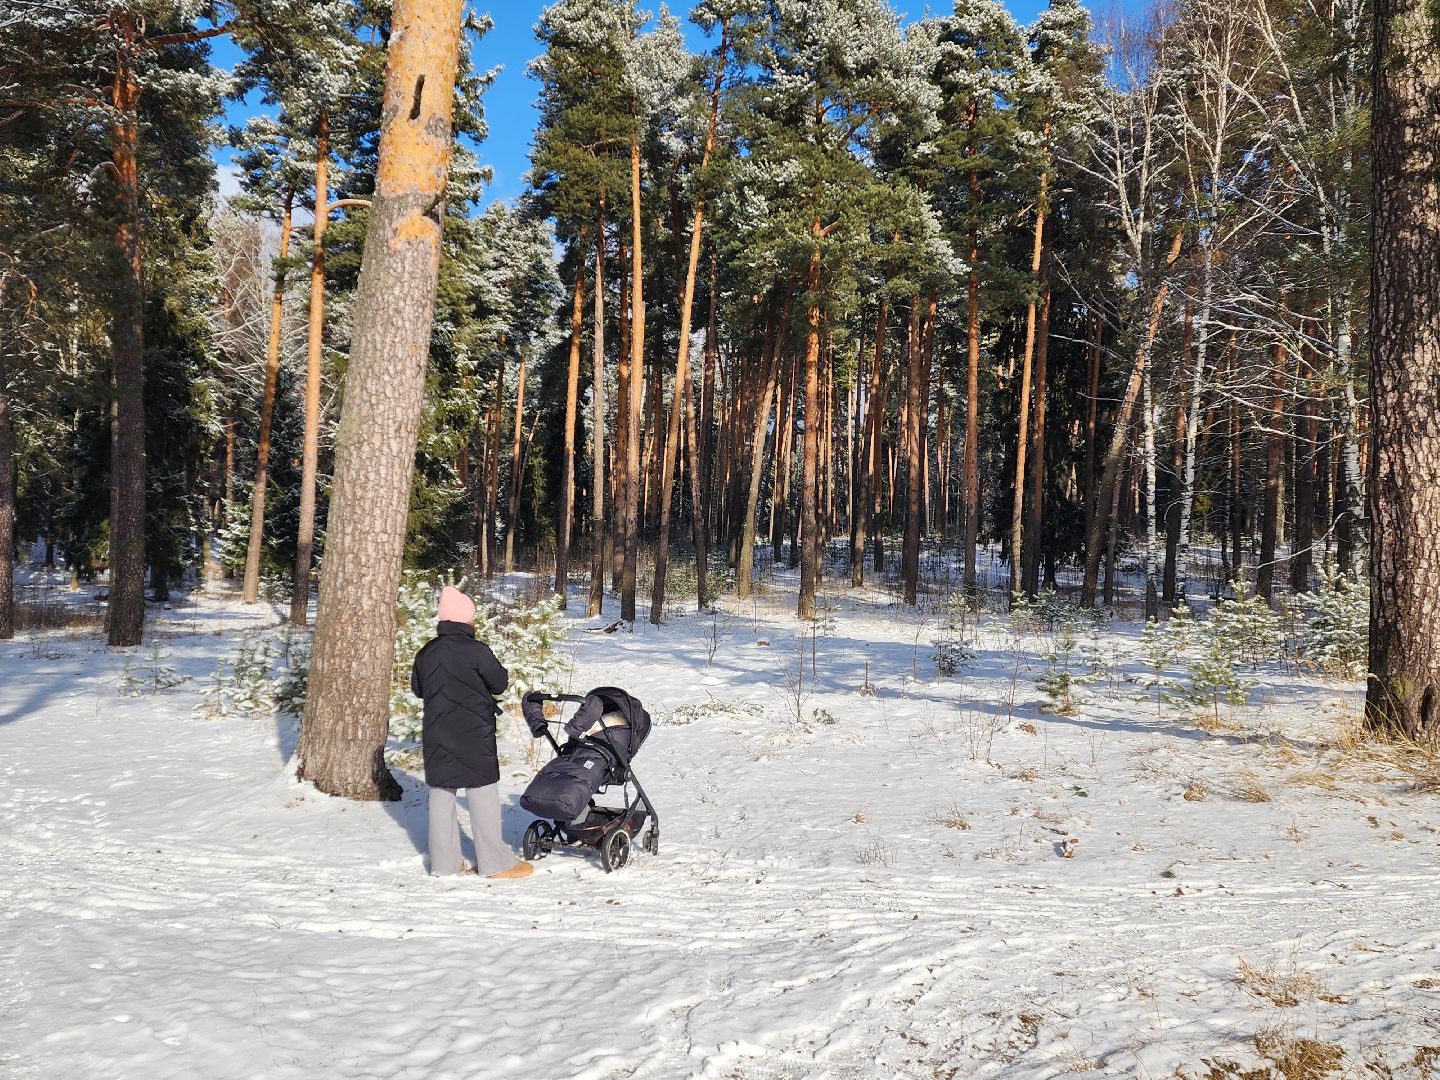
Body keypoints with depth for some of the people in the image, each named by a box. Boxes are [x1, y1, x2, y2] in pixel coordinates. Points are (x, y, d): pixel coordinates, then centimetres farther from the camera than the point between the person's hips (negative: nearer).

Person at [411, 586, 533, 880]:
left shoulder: (426, 653, 4)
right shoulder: (476, 651, -14)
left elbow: (417, 689, 16)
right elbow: (499, 683, -6)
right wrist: (504, 673, 13)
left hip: (436, 736, 6)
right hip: (473, 734, -5)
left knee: (441, 793, 10)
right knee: (483, 793, 1)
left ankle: (444, 861, 14)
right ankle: (495, 862, 6)